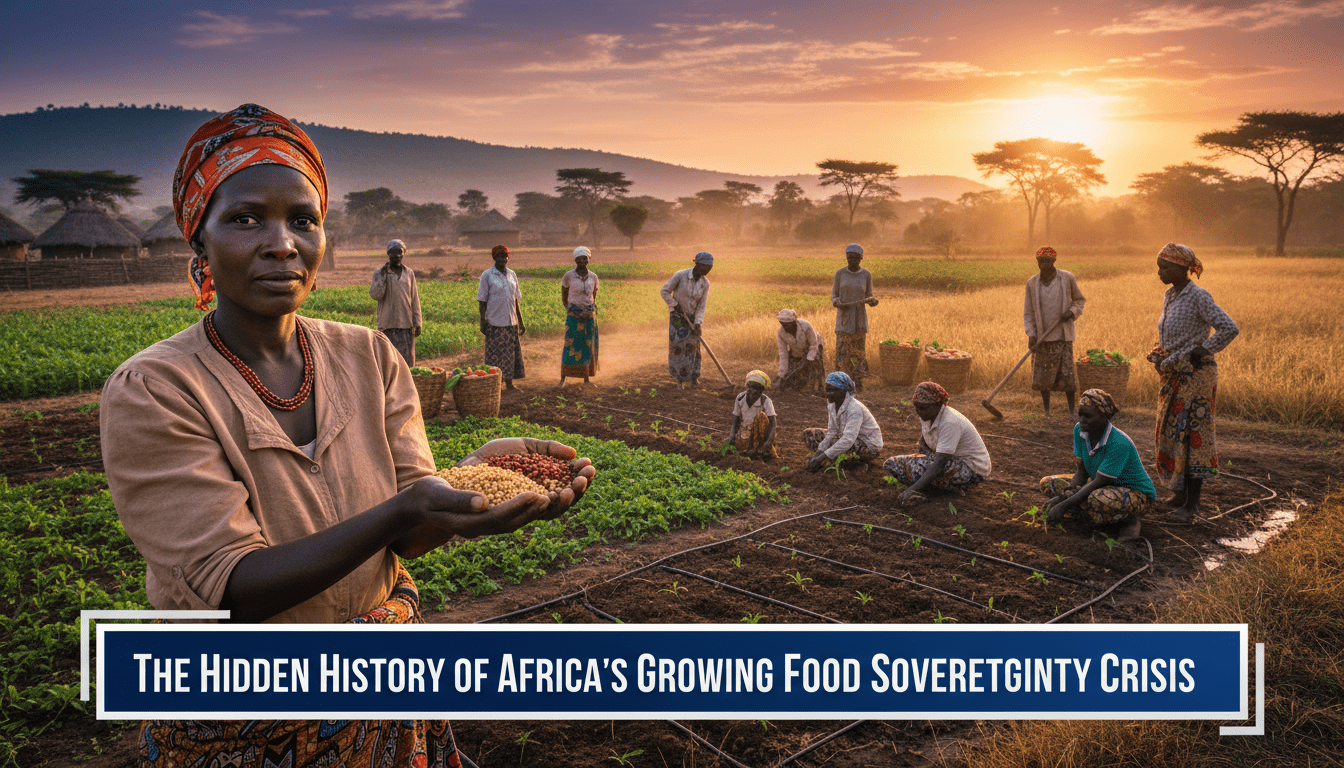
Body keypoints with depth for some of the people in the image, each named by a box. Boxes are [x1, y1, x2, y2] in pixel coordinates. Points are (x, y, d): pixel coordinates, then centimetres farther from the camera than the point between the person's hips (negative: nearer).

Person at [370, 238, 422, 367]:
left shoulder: (409, 273, 11)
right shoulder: (379, 272, 4)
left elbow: (415, 300, 12)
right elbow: (374, 295, -8)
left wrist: (417, 323, 7)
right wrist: (383, 276, -16)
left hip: (406, 325, 2)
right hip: (387, 325, -2)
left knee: (407, 359, 1)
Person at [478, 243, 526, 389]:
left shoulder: (512, 274, 10)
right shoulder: (487, 276, -4)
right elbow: (482, 301, -5)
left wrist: (521, 322, 13)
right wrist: (482, 323, -11)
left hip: (511, 322, 5)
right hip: (494, 322, -5)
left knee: (511, 353, 8)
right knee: (494, 354, 0)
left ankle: (509, 383, 17)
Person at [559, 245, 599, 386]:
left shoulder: (593, 277, 2)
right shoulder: (568, 276, -7)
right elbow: (563, 296, 5)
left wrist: (591, 311, 6)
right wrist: (569, 310, -3)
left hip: (590, 315, 3)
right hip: (573, 315, -3)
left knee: (588, 347, 6)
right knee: (570, 346, -6)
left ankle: (586, 379, 15)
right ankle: (562, 379, 4)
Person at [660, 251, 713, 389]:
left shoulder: (705, 283, -10)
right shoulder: (680, 275, -21)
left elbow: (702, 305, -7)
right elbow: (665, 291, -11)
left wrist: (697, 324, -16)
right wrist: (675, 306, -14)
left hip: (692, 317, 2)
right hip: (677, 316, -2)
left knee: (693, 346, -1)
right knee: (677, 346, -1)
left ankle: (693, 376, 14)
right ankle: (680, 380, 11)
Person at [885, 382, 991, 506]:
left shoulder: (950, 423, -30)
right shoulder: (927, 415, -4)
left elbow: (939, 463, -38)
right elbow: (924, 446, 10)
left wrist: (911, 491, -45)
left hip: (971, 470, -8)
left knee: (915, 466, -34)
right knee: (891, 463, -8)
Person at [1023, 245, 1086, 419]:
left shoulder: (1067, 278, -3)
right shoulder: (1032, 283, -1)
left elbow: (1079, 300, 12)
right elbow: (1028, 312, 3)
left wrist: (1072, 312, -9)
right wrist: (1031, 335, -7)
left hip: (1063, 335, -1)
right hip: (1042, 336, 1)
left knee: (1067, 373, -4)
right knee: (1043, 375, 5)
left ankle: (1072, 409, 9)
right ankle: (1046, 409, 19)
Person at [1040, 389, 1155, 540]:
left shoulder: (1119, 444, -31)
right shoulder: (1080, 430, -9)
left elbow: (1099, 482, -28)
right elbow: (1082, 472, -2)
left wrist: (1064, 505, -28)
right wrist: (1063, 496, -20)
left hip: (1137, 494, -9)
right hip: (1107, 487, 9)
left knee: (1099, 499, -42)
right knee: (1048, 483, -3)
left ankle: (1128, 521, -6)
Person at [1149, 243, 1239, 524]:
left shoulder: (1198, 297, -15)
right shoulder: (1170, 295, 11)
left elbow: (1229, 329, -20)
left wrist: (1202, 350, -14)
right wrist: (1161, 357, 12)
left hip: (1195, 375, -9)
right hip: (1174, 375, 9)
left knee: (1192, 436, -6)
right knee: (1171, 433, 13)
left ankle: (1191, 505, -2)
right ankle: (1182, 494, 24)